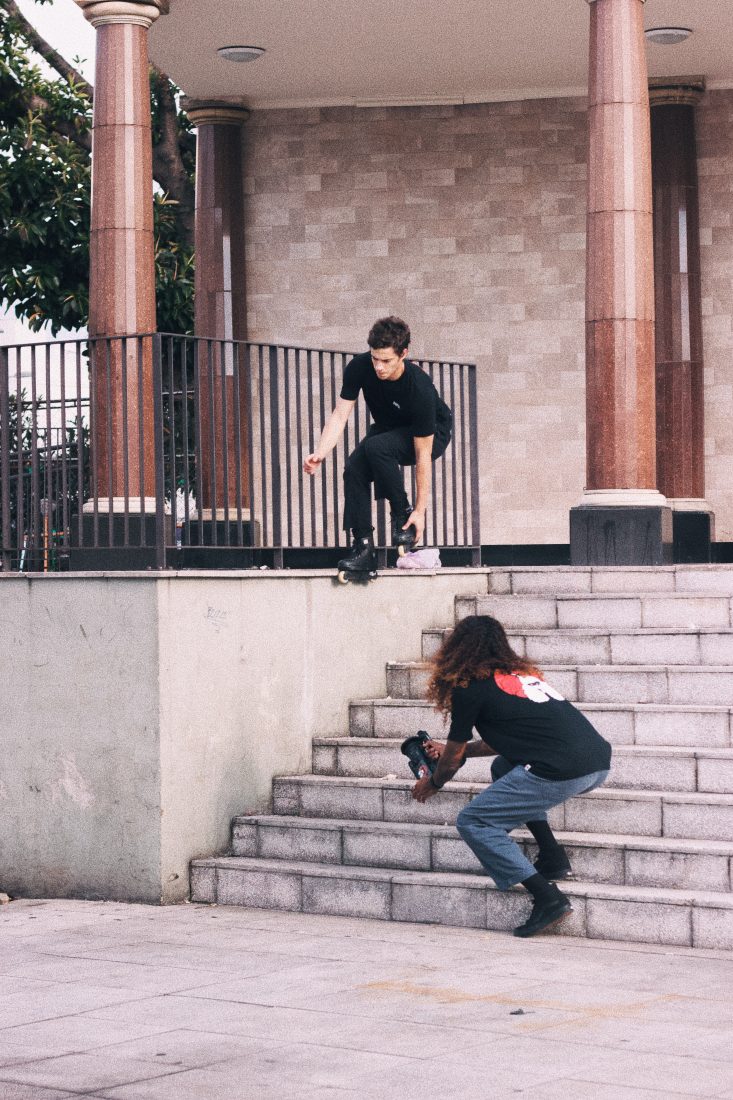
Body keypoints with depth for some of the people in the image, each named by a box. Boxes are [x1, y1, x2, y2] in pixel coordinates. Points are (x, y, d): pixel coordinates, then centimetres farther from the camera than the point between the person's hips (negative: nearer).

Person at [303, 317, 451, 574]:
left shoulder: (420, 389, -35)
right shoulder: (359, 368, -23)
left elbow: (423, 454, -31)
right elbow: (340, 415, -18)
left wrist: (420, 511, -28)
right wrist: (319, 454, -36)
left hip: (431, 435, -5)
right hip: (389, 429, 5)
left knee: (376, 447, -34)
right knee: (354, 468, -23)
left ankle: (403, 514, -16)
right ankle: (363, 546, -18)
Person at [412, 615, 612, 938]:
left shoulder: (470, 688, 4)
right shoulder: (520, 673, 26)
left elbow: (451, 762, 15)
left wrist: (432, 784, 36)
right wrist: (457, 749, 50)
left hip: (563, 772, -8)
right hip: (600, 763, 8)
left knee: (473, 822, 4)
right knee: (505, 768, 31)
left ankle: (547, 898, -8)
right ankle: (552, 858, 22)